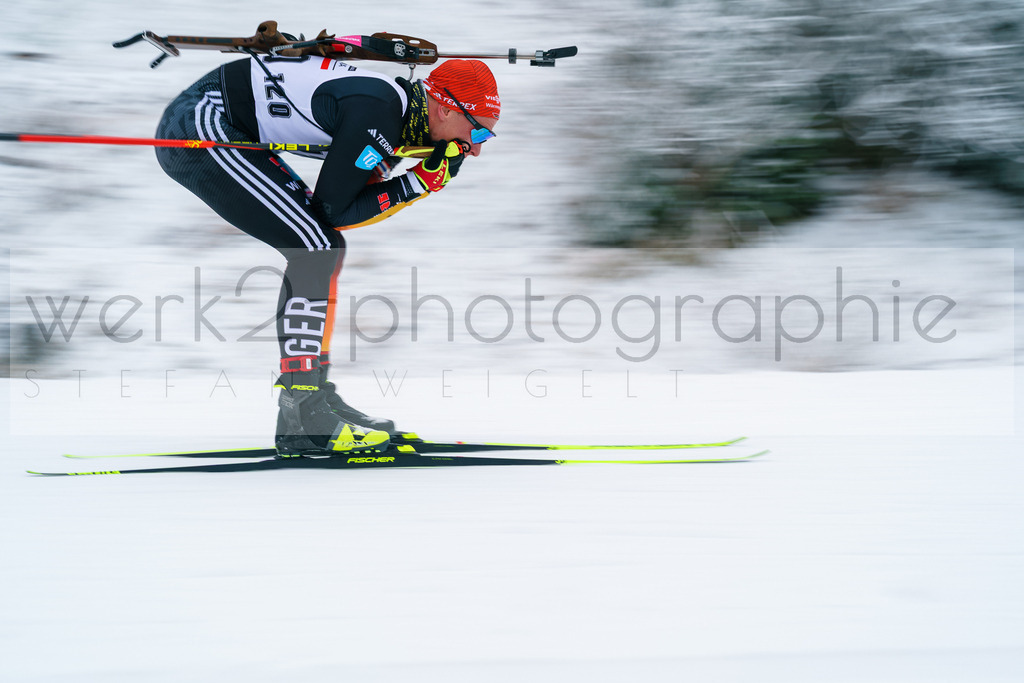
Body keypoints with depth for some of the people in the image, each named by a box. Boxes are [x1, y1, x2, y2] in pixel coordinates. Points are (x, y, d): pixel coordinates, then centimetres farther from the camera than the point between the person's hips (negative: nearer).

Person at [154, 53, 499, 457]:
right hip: (198, 130, -10)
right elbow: (333, 211, -16)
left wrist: (427, 179, 0)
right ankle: (301, 419, -14)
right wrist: (419, 183, -12)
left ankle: (314, 393, 15)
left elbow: (353, 204, 11)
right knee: (317, 249, -13)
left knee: (324, 245, 12)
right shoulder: (378, 115, -20)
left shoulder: (396, 108, 9)